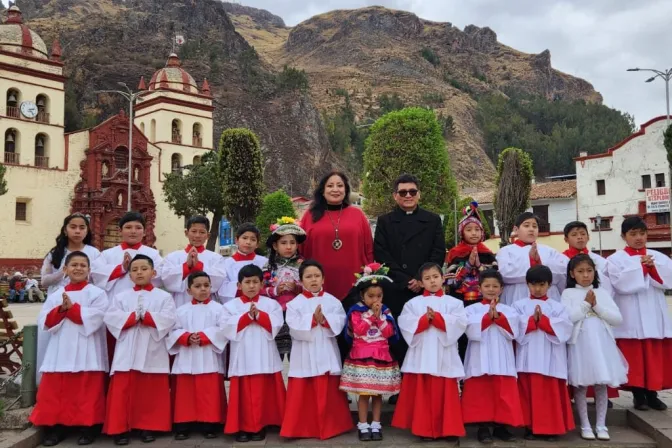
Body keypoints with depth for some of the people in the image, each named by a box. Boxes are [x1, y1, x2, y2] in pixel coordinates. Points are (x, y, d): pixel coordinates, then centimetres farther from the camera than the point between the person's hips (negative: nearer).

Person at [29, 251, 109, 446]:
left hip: (86, 353, -4)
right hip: (60, 352, 4)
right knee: (54, 391, 5)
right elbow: (45, 321, 4)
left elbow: (94, 319, -13)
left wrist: (72, 308, -13)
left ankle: (87, 428, 11)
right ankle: (55, 428, 18)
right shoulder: (55, 295, 12)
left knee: (86, 393, -1)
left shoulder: (97, 293, 0)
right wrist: (61, 309, -12)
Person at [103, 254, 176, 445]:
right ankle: (120, 428, 9)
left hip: (153, 352, -1)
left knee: (151, 393, 5)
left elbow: (168, 319, -8)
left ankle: (148, 427, 17)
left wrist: (146, 316, -15)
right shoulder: (120, 297, 11)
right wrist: (133, 317, -14)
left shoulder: (164, 297, 5)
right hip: (126, 352, 1)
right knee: (123, 392, 0)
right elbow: (110, 318, -3)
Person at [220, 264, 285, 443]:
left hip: (264, 358, 0)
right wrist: (247, 316, -14)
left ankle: (260, 425, 16)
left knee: (263, 393, 4)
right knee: (244, 394, 3)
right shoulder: (230, 306, 5)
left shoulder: (271, 304, 5)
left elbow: (275, 325, -5)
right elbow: (227, 328, -8)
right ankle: (242, 427, 13)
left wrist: (259, 315, -15)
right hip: (242, 358, 0)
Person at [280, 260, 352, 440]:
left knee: (329, 392, 9)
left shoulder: (332, 301, 4)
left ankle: (330, 426, 22)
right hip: (305, 354, -2)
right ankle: (303, 428, 13)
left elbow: (340, 322, -5)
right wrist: (313, 319, -19)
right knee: (304, 393, 2)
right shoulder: (295, 303, -2)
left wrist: (325, 320, -19)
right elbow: (295, 328, -12)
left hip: (327, 353, 2)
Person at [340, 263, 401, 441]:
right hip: (362, 356, -2)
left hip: (381, 356, 2)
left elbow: (388, 333, -5)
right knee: (364, 393, -1)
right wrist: (371, 314, -15)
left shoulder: (385, 311, 4)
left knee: (378, 393, 8)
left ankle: (376, 425, 17)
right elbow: (358, 330, -16)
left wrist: (379, 316, -13)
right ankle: (363, 426, 9)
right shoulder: (356, 311, -3)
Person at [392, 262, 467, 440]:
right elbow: (405, 324, -4)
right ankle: (424, 429, 14)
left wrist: (437, 318, -16)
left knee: (444, 393, 3)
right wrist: (424, 320, -16)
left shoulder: (453, 302, 6)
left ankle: (448, 429, 13)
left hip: (444, 356, -1)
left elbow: (460, 323, -8)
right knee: (422, 393, 4)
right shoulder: (413, 303, 7)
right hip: (421, 355, 1)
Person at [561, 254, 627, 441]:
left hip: (601, 343, 3)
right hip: (580, 343, -2)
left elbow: (617, 319, 3)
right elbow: (567, 318, -12)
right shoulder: (568, 293, 1)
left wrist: (596, 305, -7)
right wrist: (586, 304, -10)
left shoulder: (602, 293, 10)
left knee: (602, 384, 6)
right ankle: (585, 425, 13)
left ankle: (601, 425, 17)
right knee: (580, 385, 2)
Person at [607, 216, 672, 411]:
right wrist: (641, 266, -11)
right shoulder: (616, 259, -1)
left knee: (655, 357, 7)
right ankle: (638, 395, 11)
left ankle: (652, 394, 18)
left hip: (654, 316, 4)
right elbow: (621, 283, -16)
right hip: (631, 318, -4)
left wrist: (652, 267, -14)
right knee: (634, 357, 0)